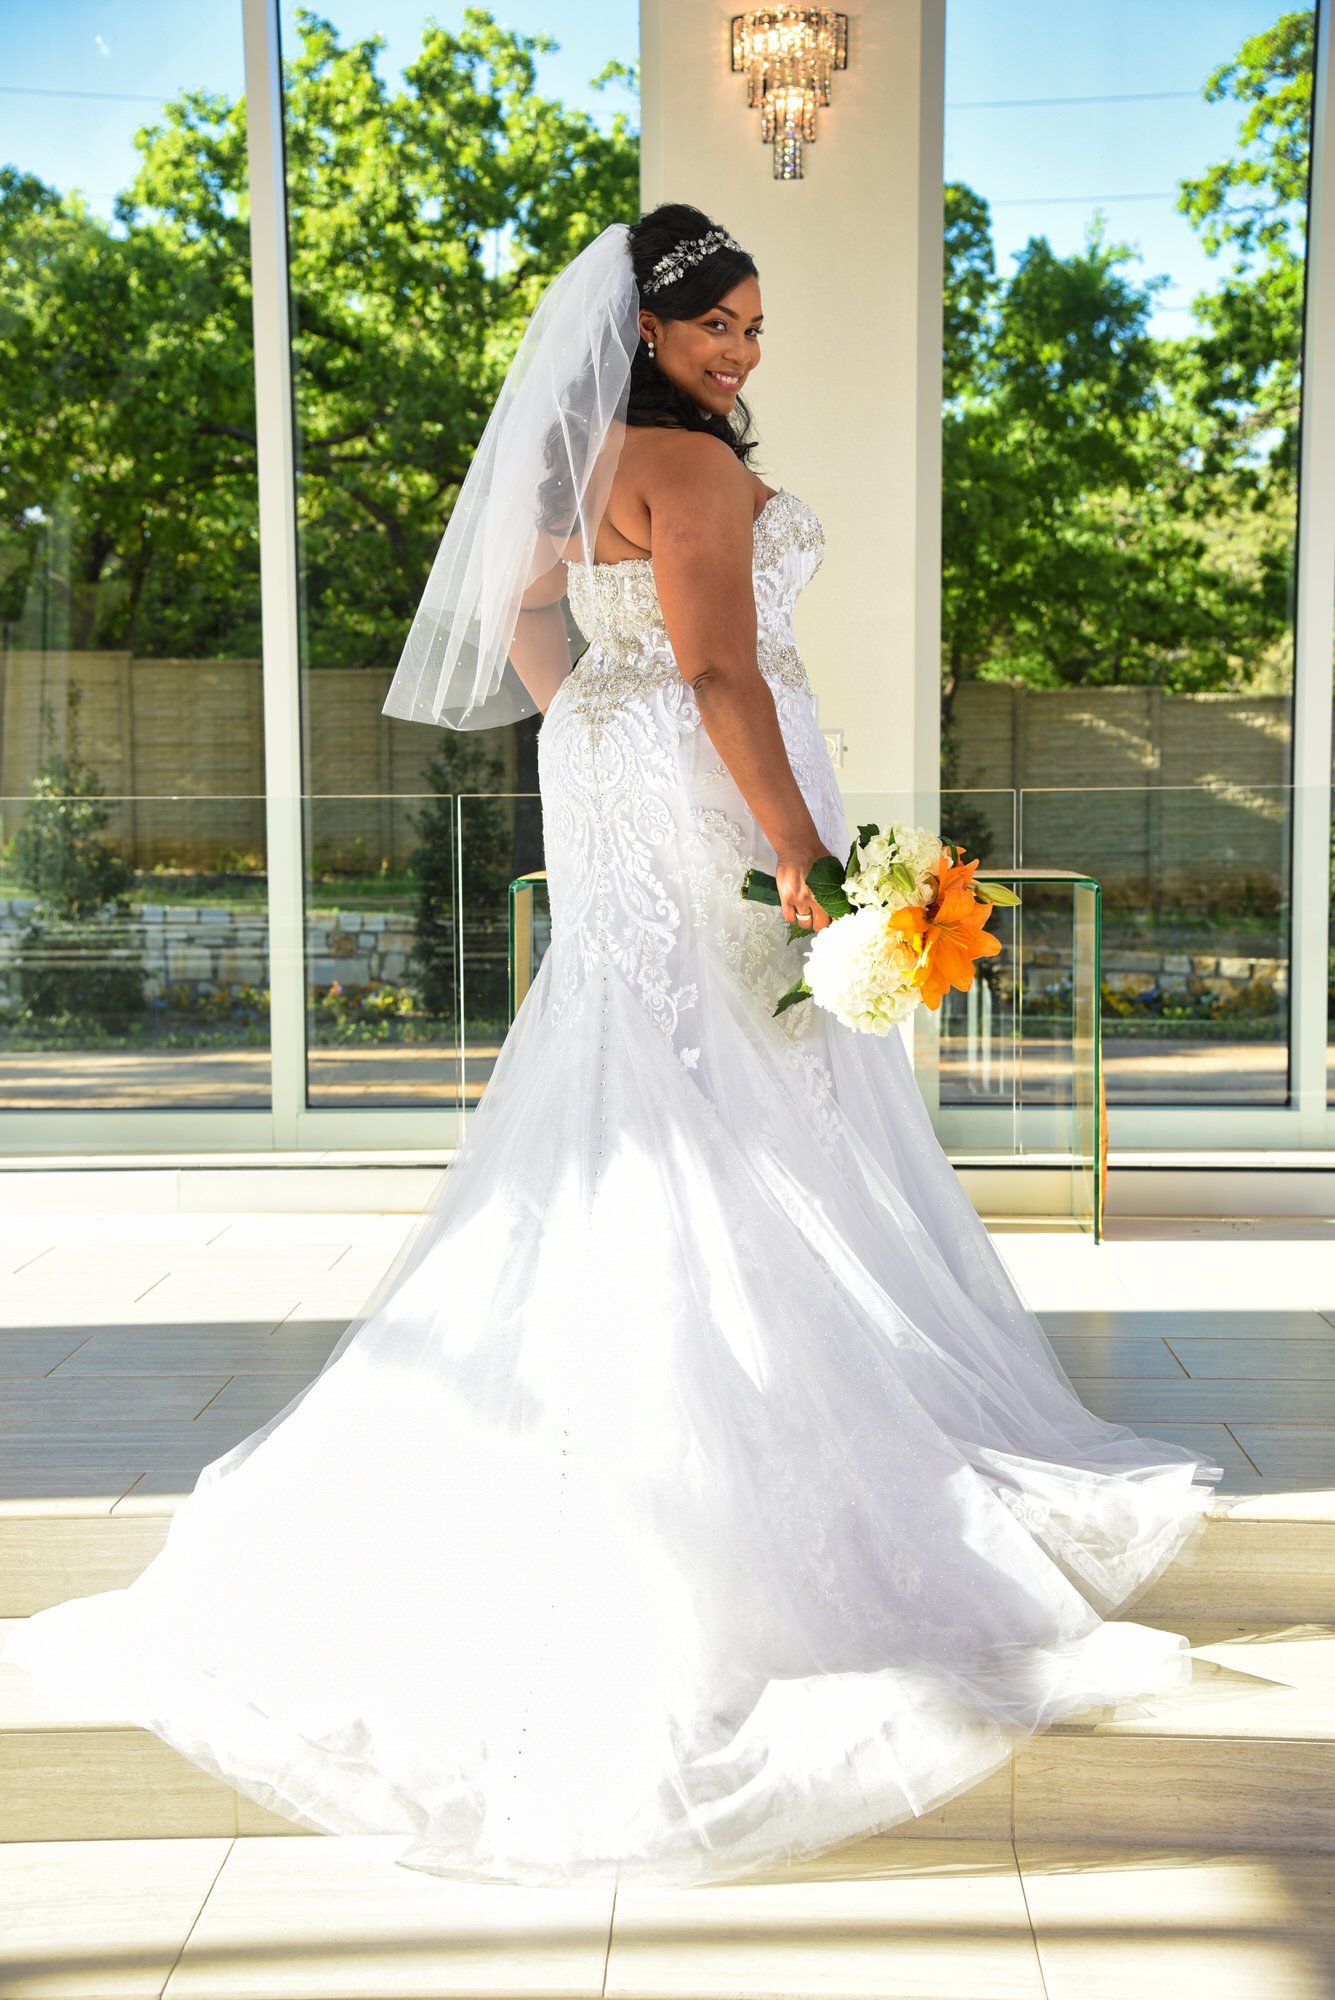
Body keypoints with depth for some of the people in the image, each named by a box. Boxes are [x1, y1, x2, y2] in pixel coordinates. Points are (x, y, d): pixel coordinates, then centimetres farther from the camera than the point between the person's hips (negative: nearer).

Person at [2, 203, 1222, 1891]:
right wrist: (804, 853, -22)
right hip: (704, 813, -9)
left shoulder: (594, 464, 15)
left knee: (636, 1120, 15)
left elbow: (527, 626, 23)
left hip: (614, 806, 9)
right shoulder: (693, 459, -14)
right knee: (743, 1123, -4)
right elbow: (723, 672, -22)